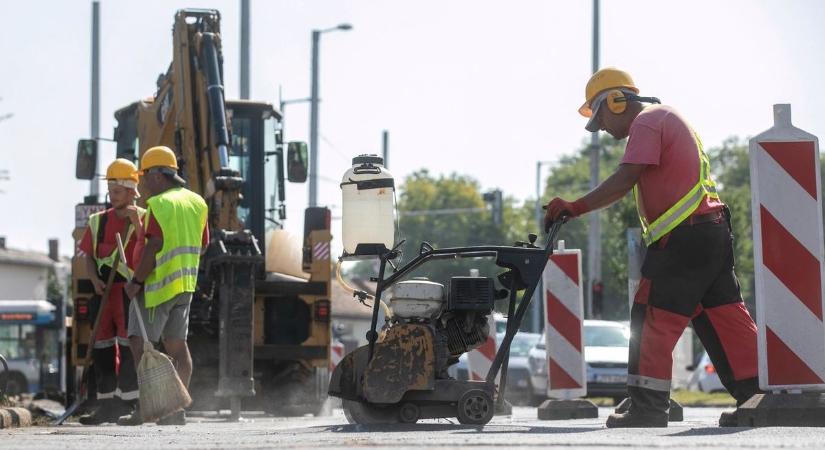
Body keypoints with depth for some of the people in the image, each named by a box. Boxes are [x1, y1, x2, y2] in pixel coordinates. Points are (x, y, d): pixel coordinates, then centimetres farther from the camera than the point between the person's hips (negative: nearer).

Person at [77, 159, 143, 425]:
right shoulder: (98, 221, 15)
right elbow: (88, 255, 14)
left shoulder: (143, 218, 0)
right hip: (104, 291, 6)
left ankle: (128, 404, -6)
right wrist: (95, 280, -2)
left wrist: (136, 222, -20)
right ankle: (107, 405, 12)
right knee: (102, 348, 6)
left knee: (128, 347, -9)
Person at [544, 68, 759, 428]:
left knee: (653, 321, -6)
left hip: (683, 236, -10)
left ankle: (648, 408, -6)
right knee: (725, 318, 9)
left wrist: (574, 208, -17)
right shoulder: (668, 118, 25)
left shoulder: (646, 123, -7)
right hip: (714, 233, 10)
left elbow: (624, 182, -18)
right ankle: (757, 398, 7)